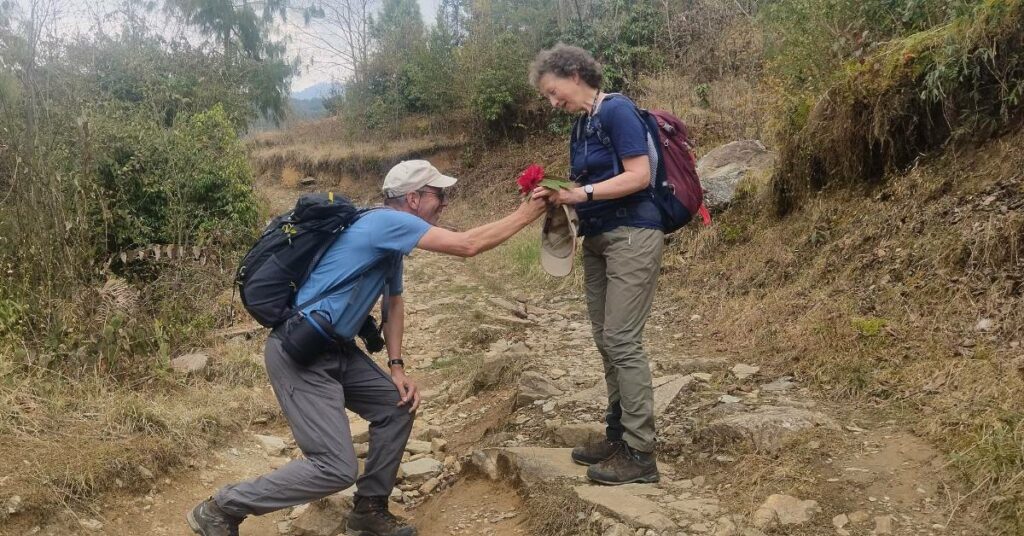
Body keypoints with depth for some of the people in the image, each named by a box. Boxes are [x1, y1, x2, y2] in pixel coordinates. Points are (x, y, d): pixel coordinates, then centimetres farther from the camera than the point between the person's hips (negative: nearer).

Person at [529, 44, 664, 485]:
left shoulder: (617, 110, -10)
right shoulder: (581, 125, 16)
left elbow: (639, 175, -17)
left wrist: (583, 193, -19)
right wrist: (561, 194, -3)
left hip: (632, 236, -9)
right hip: (597, 239, 9)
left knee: (622, 340, -9)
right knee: (605, 340, 9)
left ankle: (640, 454, -2)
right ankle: (617, 435, 18)